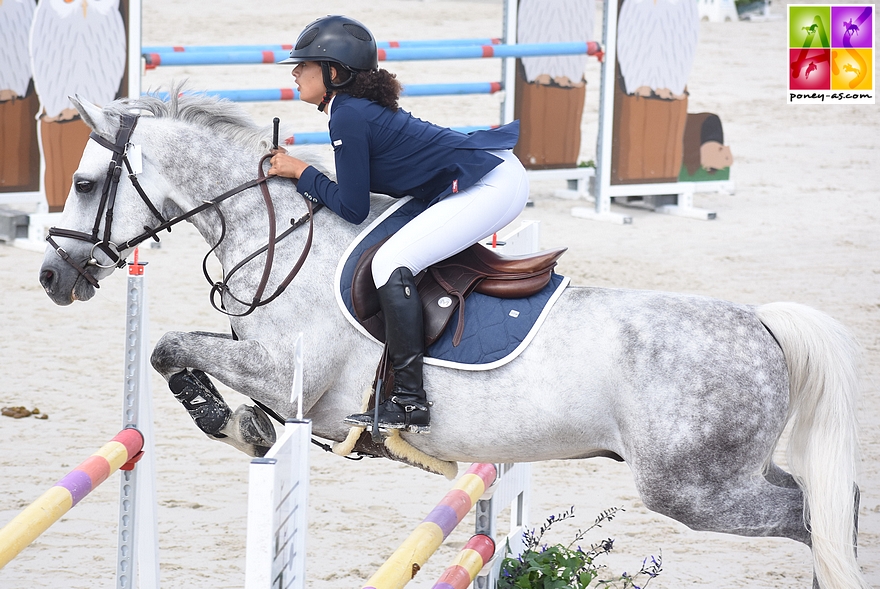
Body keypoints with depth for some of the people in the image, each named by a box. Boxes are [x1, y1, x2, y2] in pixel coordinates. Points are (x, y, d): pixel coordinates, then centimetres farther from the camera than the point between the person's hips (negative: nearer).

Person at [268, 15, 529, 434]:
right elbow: (358, 192, 21)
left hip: (492, 186, -11)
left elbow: (352, 208, -11)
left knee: (392, 262, -17)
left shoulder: (349, 117, -15)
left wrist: (301, 173, -1)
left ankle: (410, 402, -20)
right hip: (496, 178, 11)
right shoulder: (355, 107, 14)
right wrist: (307, 188, 15)